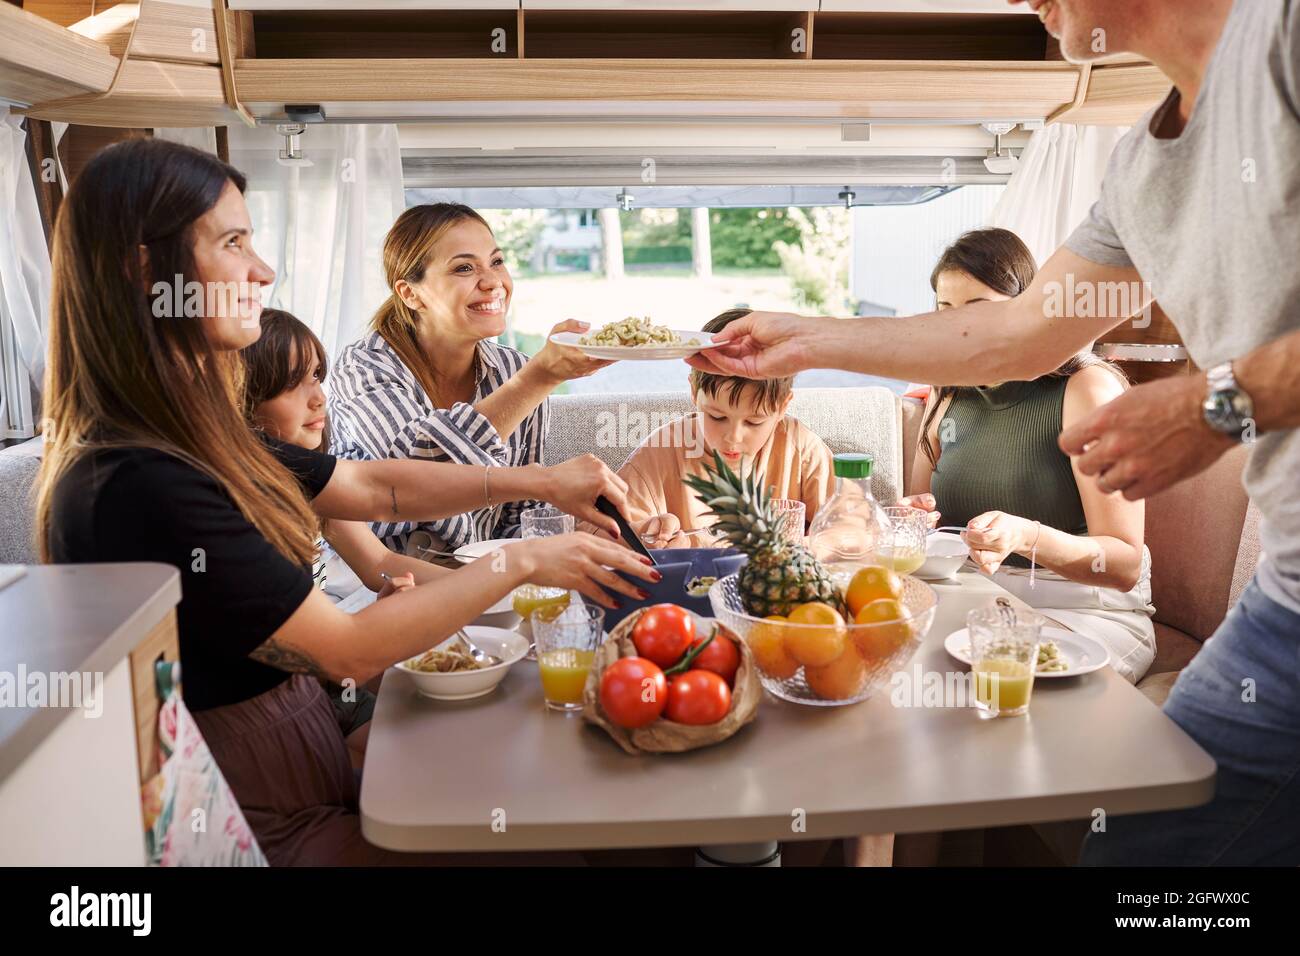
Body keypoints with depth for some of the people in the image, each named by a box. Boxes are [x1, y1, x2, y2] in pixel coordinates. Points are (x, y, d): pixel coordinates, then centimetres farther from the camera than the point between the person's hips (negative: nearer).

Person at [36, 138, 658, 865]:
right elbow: (350, 651, -24)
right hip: (266, 830, -8)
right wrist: (523, 563, -15)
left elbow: (370, 487, 7)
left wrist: (538, 481, 0)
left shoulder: (190, 437, 1)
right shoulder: (137, 487, -28)